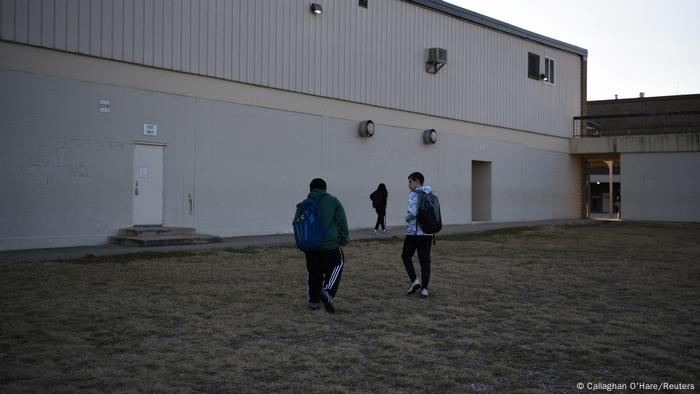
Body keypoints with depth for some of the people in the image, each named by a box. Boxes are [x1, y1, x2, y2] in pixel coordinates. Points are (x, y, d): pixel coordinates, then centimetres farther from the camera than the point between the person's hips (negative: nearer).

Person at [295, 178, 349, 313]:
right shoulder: (333, 201, 2)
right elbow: (342, 222, -1)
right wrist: (343, 239, 7)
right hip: (330, 244, -3)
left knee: (314, 273, 15)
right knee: (337, 265, 12)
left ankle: (313, 300, 19)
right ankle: (328, 290, -11)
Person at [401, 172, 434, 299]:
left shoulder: (414, 194, -10)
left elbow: (412, 212, -21)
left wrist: (407, 218, -1)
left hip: (414, 232, -5)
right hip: (428, 232, 6)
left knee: (406, 256, 13)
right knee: (425, 260, 7)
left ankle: (414, 280, 2)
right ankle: (424, 288, 5)